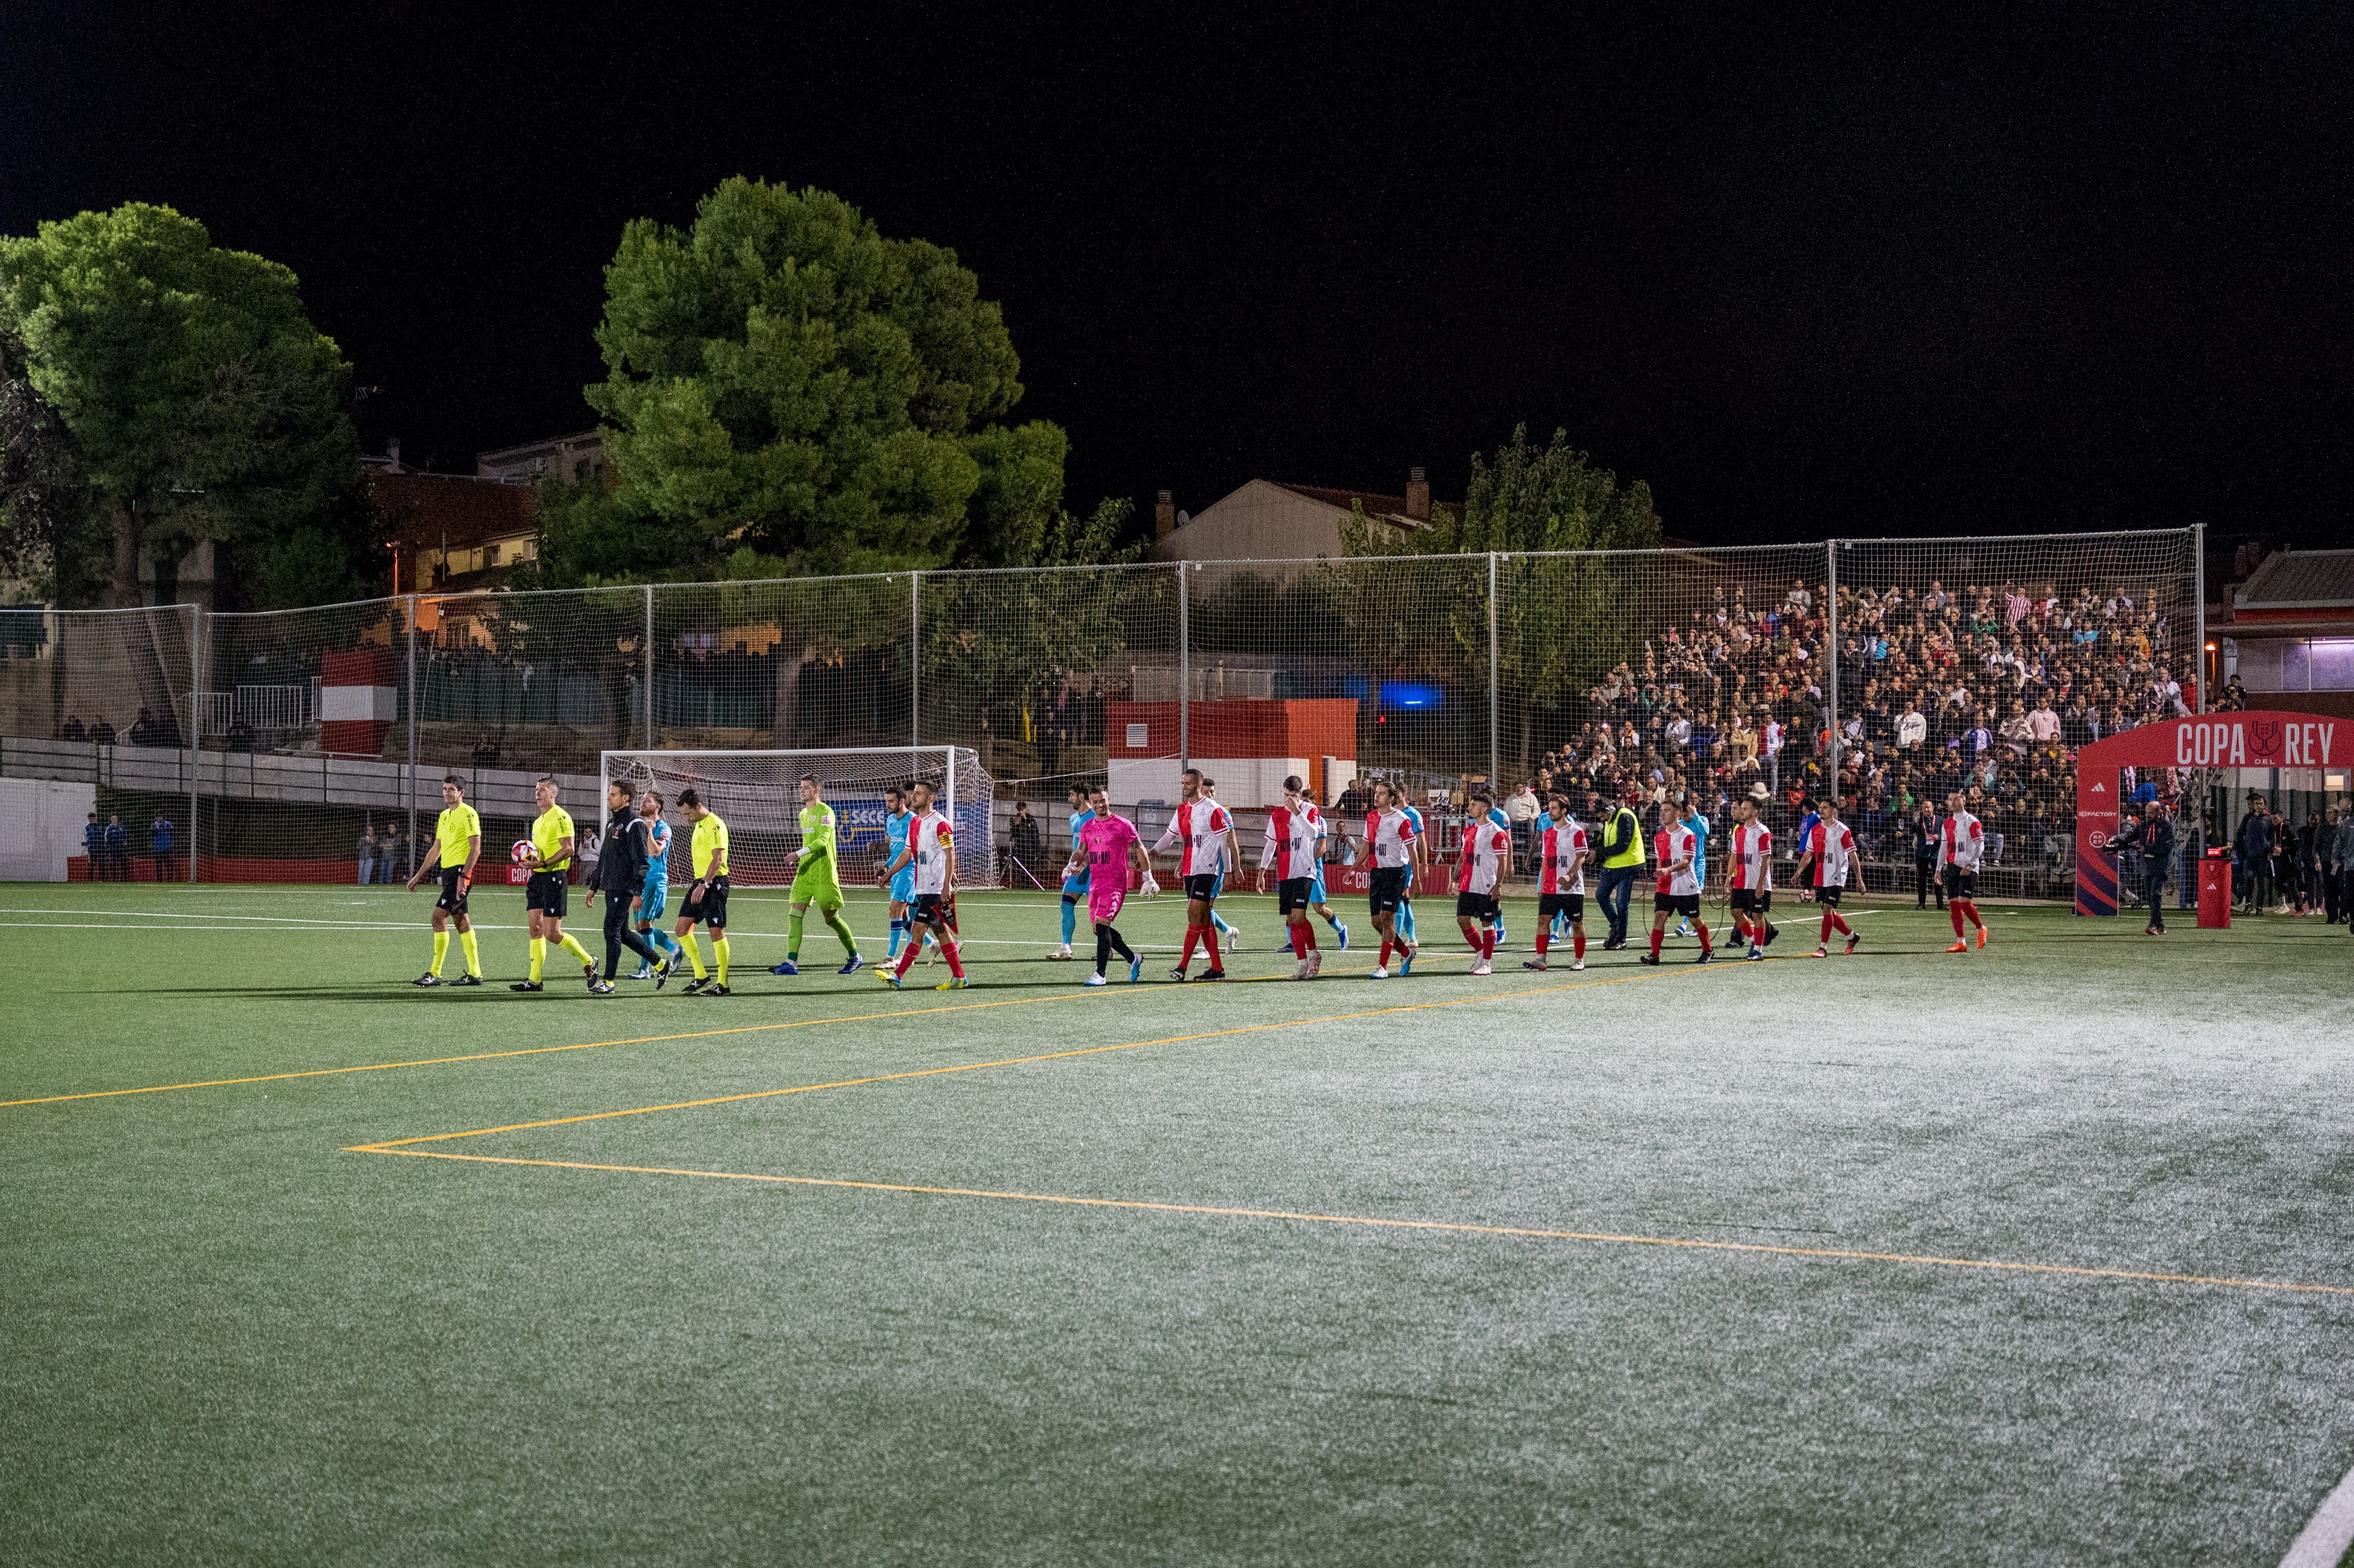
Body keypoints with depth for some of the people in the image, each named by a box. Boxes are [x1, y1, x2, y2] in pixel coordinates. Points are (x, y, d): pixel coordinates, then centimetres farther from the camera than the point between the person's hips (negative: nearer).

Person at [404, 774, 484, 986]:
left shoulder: (467, 813, -8)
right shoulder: (444, 816, 18)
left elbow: (476, 849, -14)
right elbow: (436, 850, 25)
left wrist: (463, 876, -22)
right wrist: (418, 876, 24)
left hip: (460, 871, -9)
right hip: (447, 871, 9)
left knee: (439, 917, -13)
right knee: (461, 921, 8)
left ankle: (435, 974, -11)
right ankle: (474, 974, 11)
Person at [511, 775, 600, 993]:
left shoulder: (561, 817, -10)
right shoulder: (538, 821, 19)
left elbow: (569, 849, -17)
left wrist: (543, 863, -22)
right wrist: (529, 860, 6)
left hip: (555, 877, -9)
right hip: (538, 878, 9)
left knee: (552, 933, -10)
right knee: (535, 929, 5)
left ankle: (588, 962, 8)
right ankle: (535, 980, 6)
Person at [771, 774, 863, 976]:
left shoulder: (825, 812, -10)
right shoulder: (803, 814, 16)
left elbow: (822, 840, -23)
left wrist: (799, 853, -32)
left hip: (824, 876, -8)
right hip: (804, 874, 8)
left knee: (831, 918, 1)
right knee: (795, 915, -6)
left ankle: (855, 958, 19)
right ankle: (791, 963, -10)